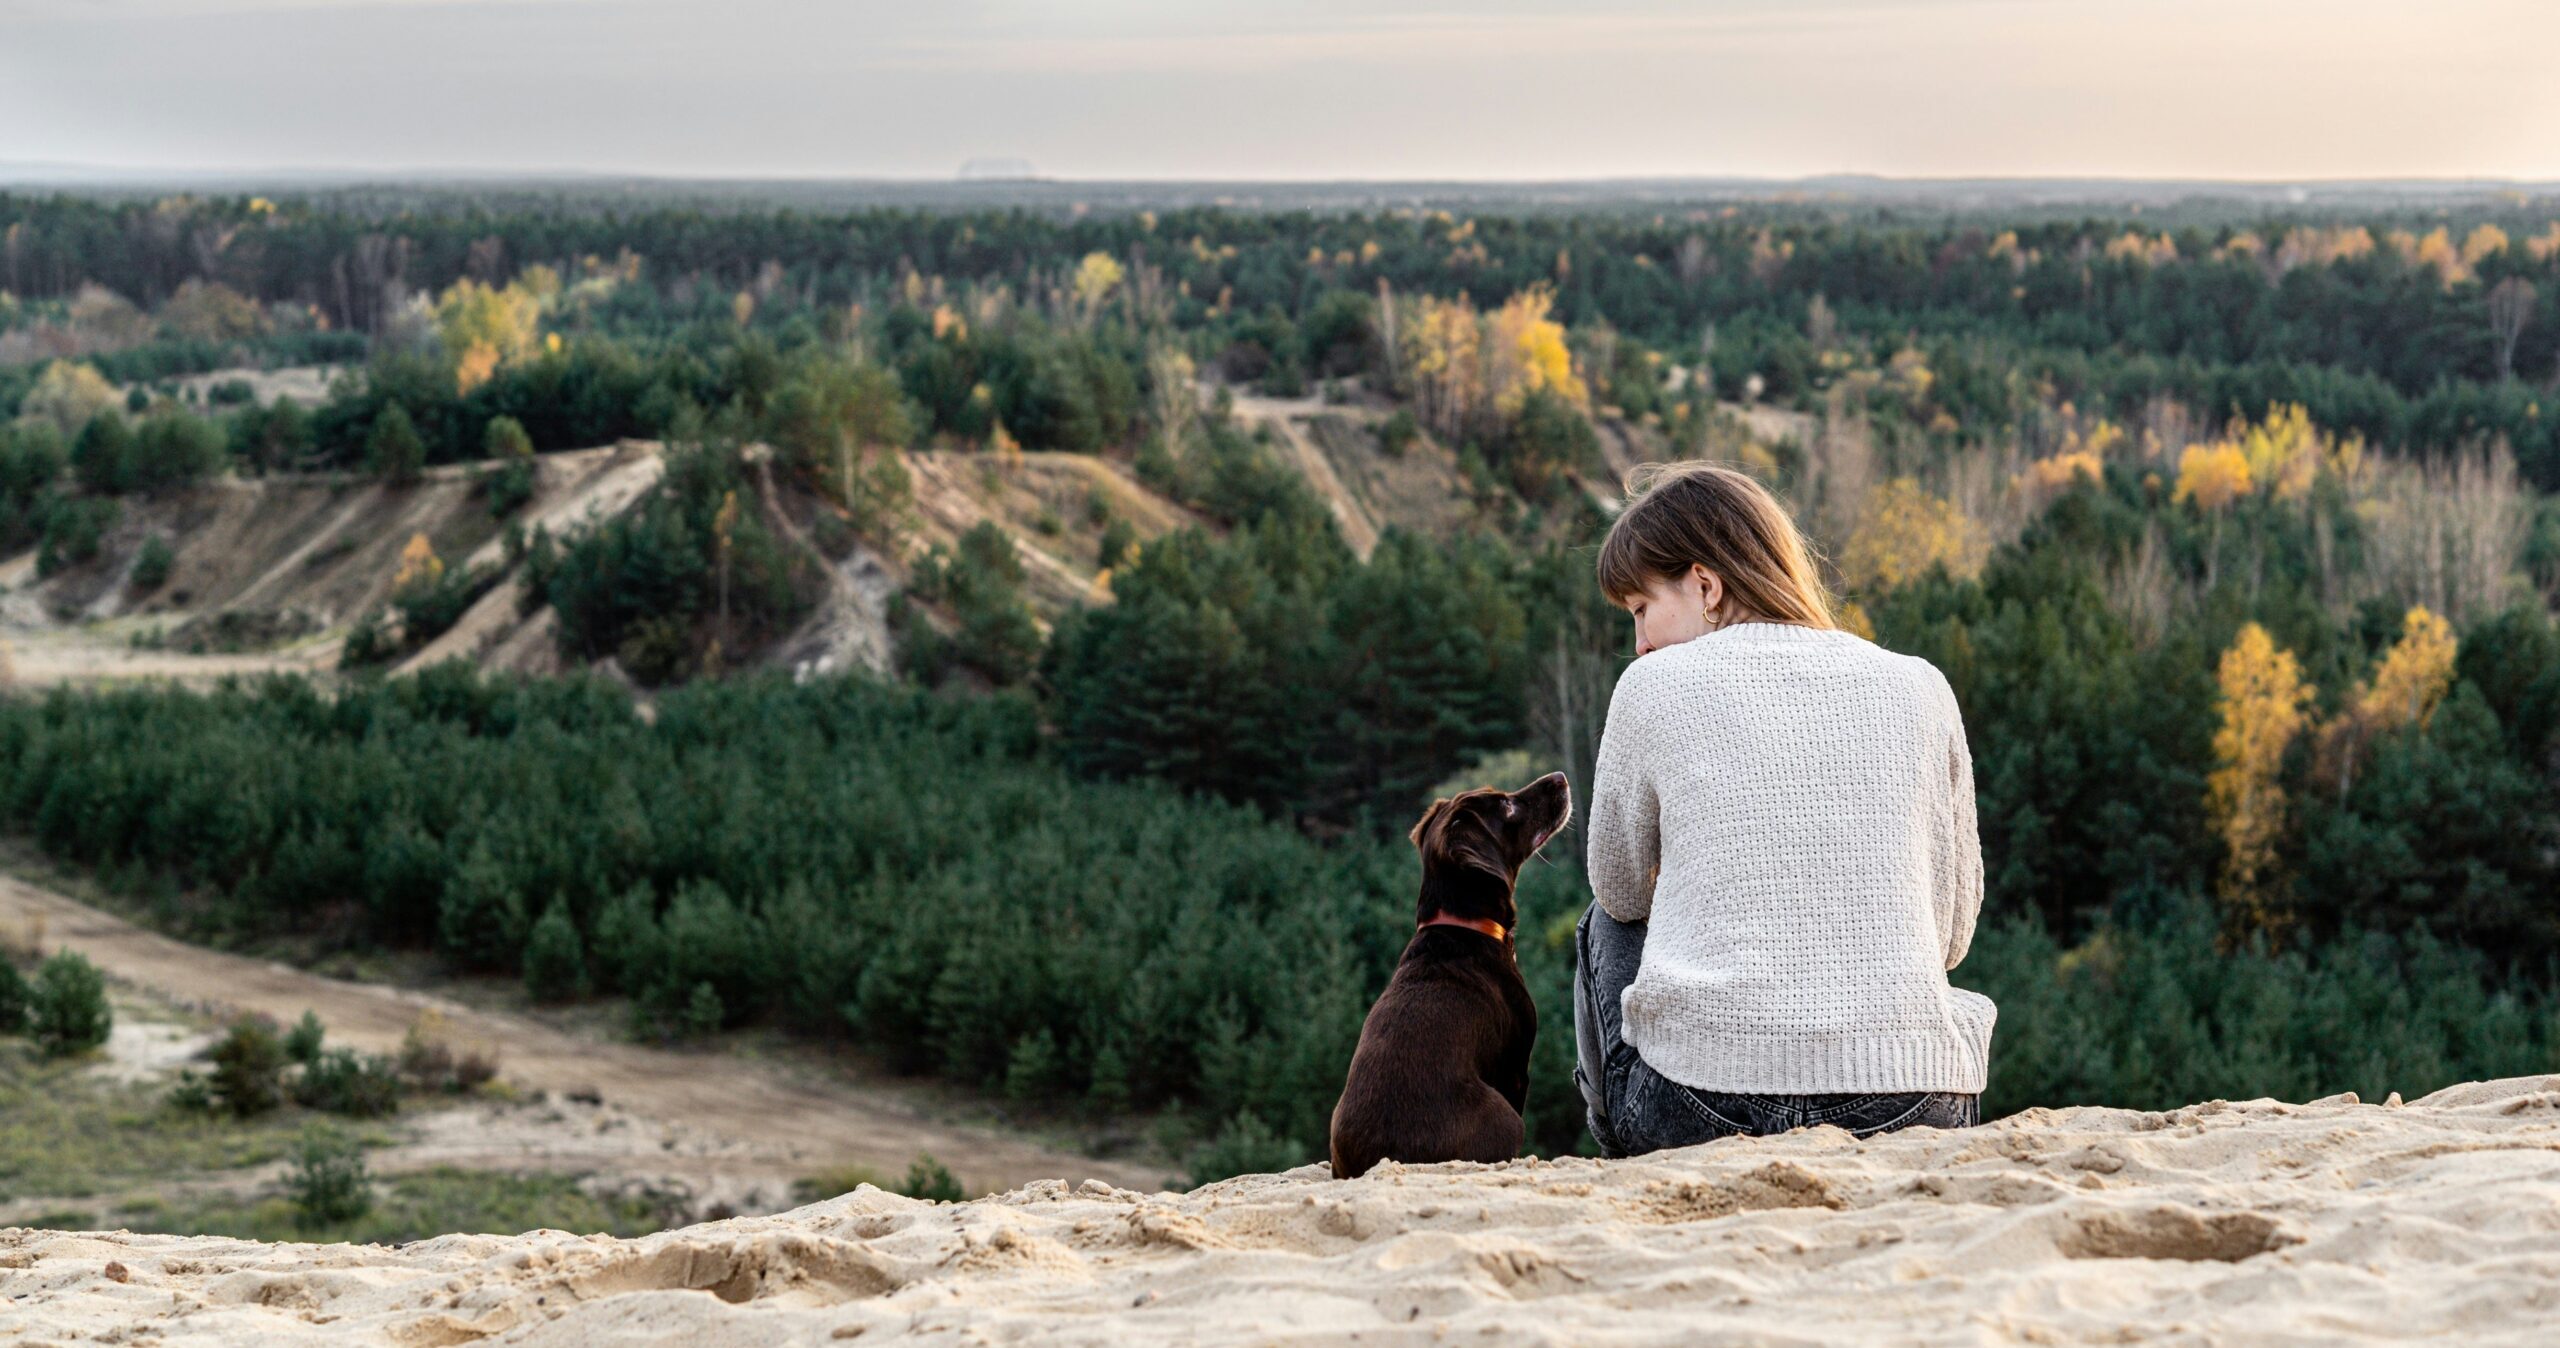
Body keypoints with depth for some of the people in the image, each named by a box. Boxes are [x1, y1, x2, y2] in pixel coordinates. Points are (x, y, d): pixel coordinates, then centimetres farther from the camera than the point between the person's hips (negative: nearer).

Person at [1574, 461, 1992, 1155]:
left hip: (1695, 1107, -2)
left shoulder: (1655, 685, 1)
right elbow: (1951, 931, 13)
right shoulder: (1918, 687, 8)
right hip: (1903, 1118, 3)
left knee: (1608, 923, 31)